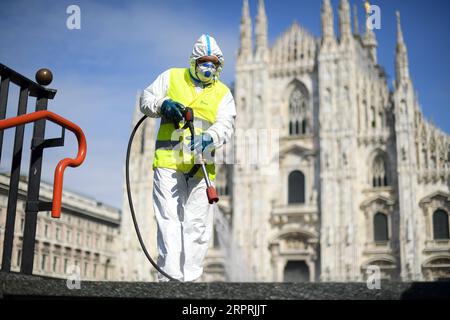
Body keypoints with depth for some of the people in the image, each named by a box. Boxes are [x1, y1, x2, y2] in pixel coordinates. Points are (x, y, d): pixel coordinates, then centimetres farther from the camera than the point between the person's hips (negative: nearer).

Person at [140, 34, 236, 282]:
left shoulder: (223, 94, 14)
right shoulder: (171, 77, 14)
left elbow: (225, 125, -1)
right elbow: (146, 99, 12)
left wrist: (208, 138, -23)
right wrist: (162, 105, -11)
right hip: (168, 161, -1)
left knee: (197, 224, 2)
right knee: (169, 219, -8)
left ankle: (191, 278, 8)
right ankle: (170, 275, -10)